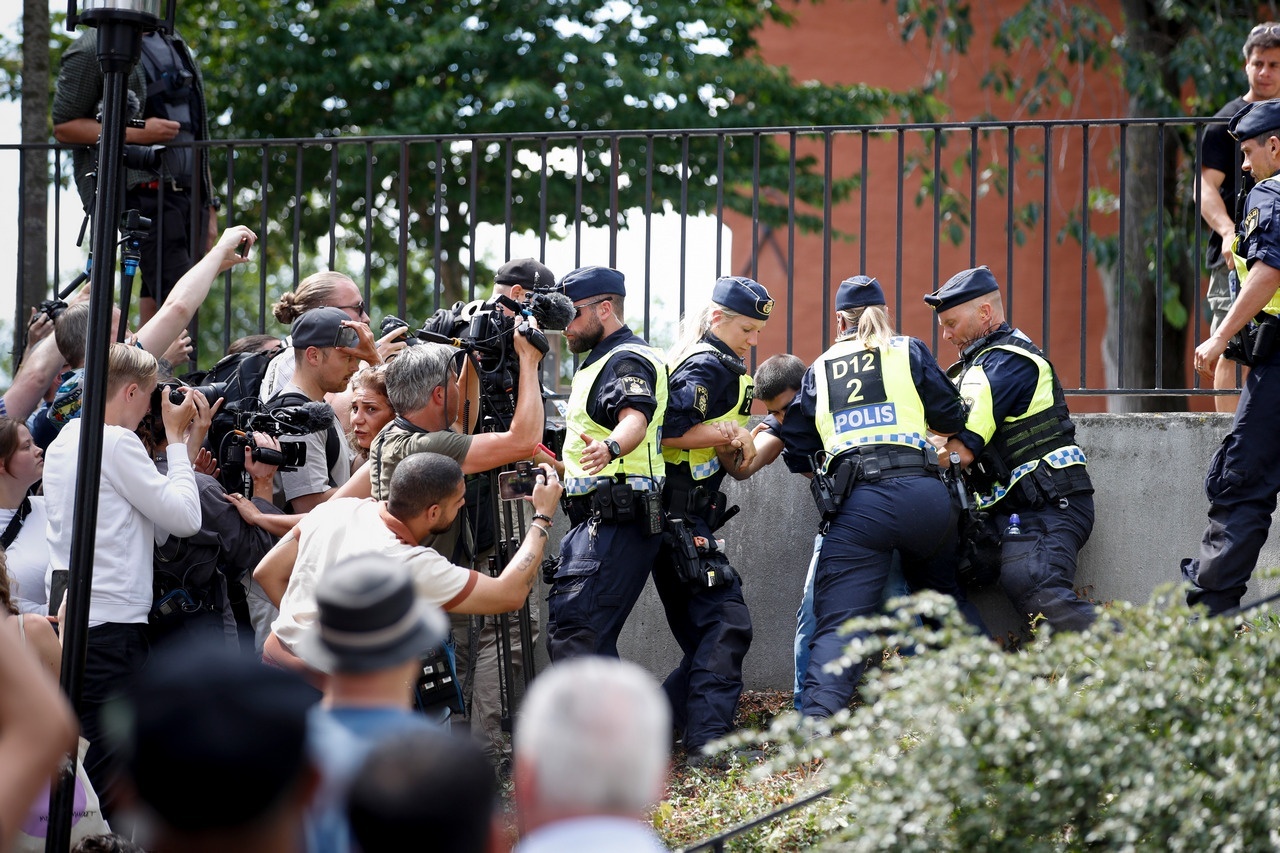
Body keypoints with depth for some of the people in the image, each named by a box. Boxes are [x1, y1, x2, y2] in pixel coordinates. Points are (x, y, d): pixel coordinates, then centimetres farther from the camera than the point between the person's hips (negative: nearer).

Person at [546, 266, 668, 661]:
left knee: (571, 633, -23)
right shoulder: (601, 361, 24)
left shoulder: (627, 361, -10)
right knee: (593, 641, 12)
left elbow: (635, 417, -32)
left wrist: (609, 447, -52)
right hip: (597, 521, 12)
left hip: (615, 522, -12)